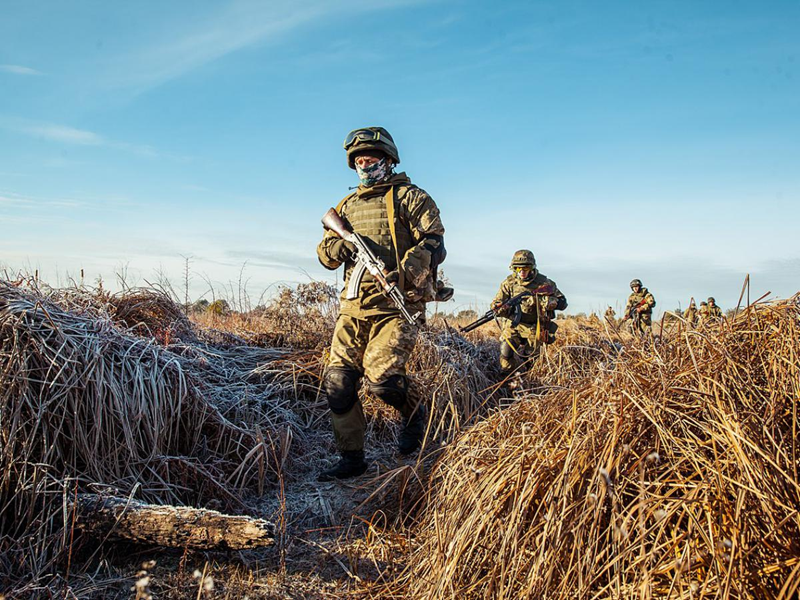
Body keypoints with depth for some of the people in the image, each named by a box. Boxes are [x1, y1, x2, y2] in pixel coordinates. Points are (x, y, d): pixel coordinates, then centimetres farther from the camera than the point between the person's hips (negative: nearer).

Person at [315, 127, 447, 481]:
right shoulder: (348, 206, 22)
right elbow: (325, 254, 19)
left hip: (397, 307, -6)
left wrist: (403, 274, -24)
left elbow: (434, 243, -8)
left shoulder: (409, 197, 3)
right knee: (337, 382, 0)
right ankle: (351, 458, 16)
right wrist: (336, 246, -6)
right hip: (353, 308, 6)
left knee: (381, 377, -20)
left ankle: (414, 415, 14)